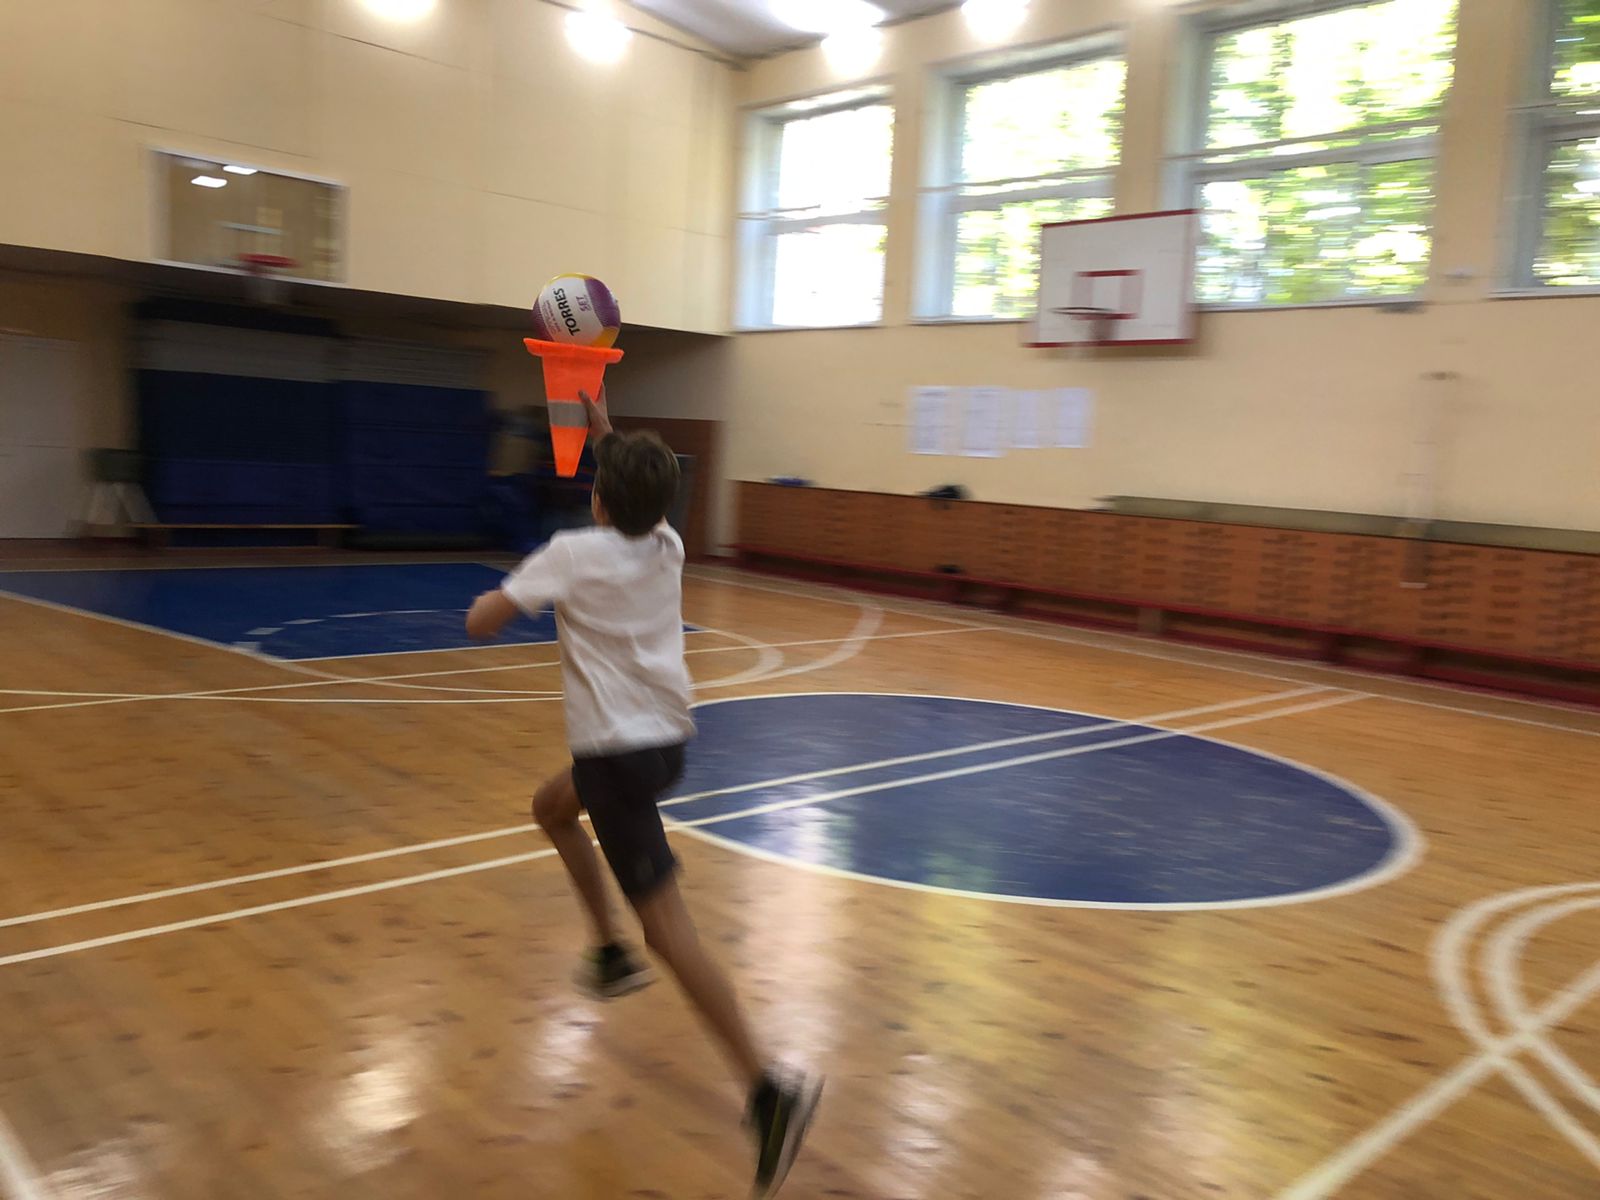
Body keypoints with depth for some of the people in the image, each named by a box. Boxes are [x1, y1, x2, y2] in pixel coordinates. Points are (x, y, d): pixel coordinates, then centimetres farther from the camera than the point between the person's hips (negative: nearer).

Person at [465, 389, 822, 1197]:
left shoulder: (573, 554, -12)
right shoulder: (668, 547, 4)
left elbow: (480, 624, -9)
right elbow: (640, 495, 28)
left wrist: (495, 597, 12)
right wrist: (603, 431, 29)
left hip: (618, 752, -7)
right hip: (667, 738, 8)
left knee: (667, 927, -9)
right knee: (552, 806, 32)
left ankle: (769, 1090, -15)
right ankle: (611, 954, 33)